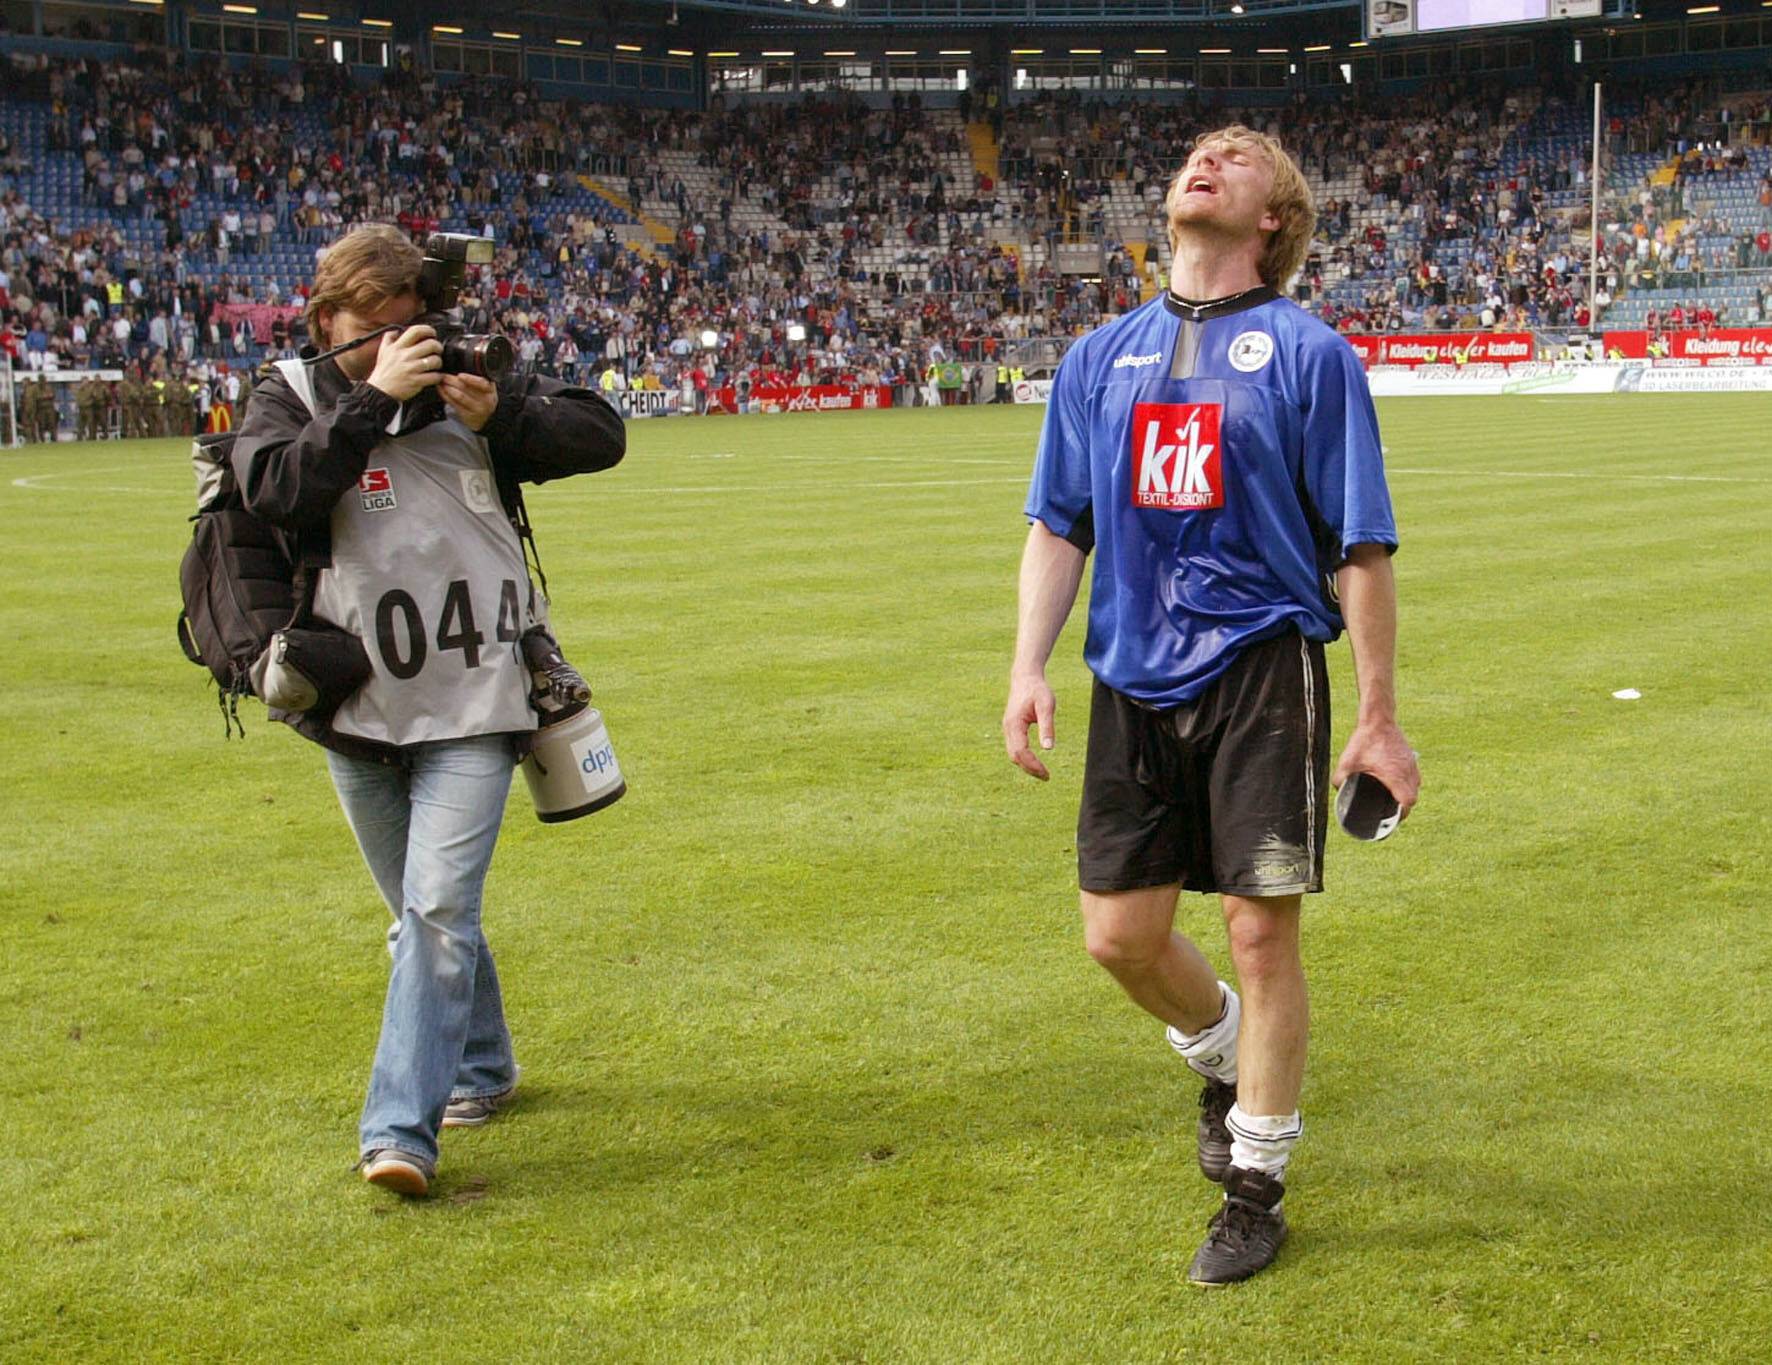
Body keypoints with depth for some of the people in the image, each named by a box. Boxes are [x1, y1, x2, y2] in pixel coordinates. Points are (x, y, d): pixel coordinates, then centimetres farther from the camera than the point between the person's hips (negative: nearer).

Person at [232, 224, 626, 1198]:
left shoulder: (462, 388, 3)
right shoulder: (291, 397, 1)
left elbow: (600, 438, 1)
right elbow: (273, 489, -19)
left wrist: (501, 413, -16)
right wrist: (372, 399, -24)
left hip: (473, 703, -2)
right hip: (356, 712, 2)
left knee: (440, 908, -13)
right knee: (420, 915, 16)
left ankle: (401, 1131, -12)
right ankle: (481, 1070, 38)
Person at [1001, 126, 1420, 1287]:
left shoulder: (1307, 352, -1)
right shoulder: (1101, 357, 12)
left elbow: (1361, 550, -2)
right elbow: (1060, 528, 14)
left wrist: (1379, 717, -4)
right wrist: (1030, 666, 1)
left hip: (1262, 668, -4)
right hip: (1135, 679, 4)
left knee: (1262, 928, -2)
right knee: (1121, 934, 7)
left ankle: (1256, 1185, 15)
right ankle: (1227, 1060, 39)